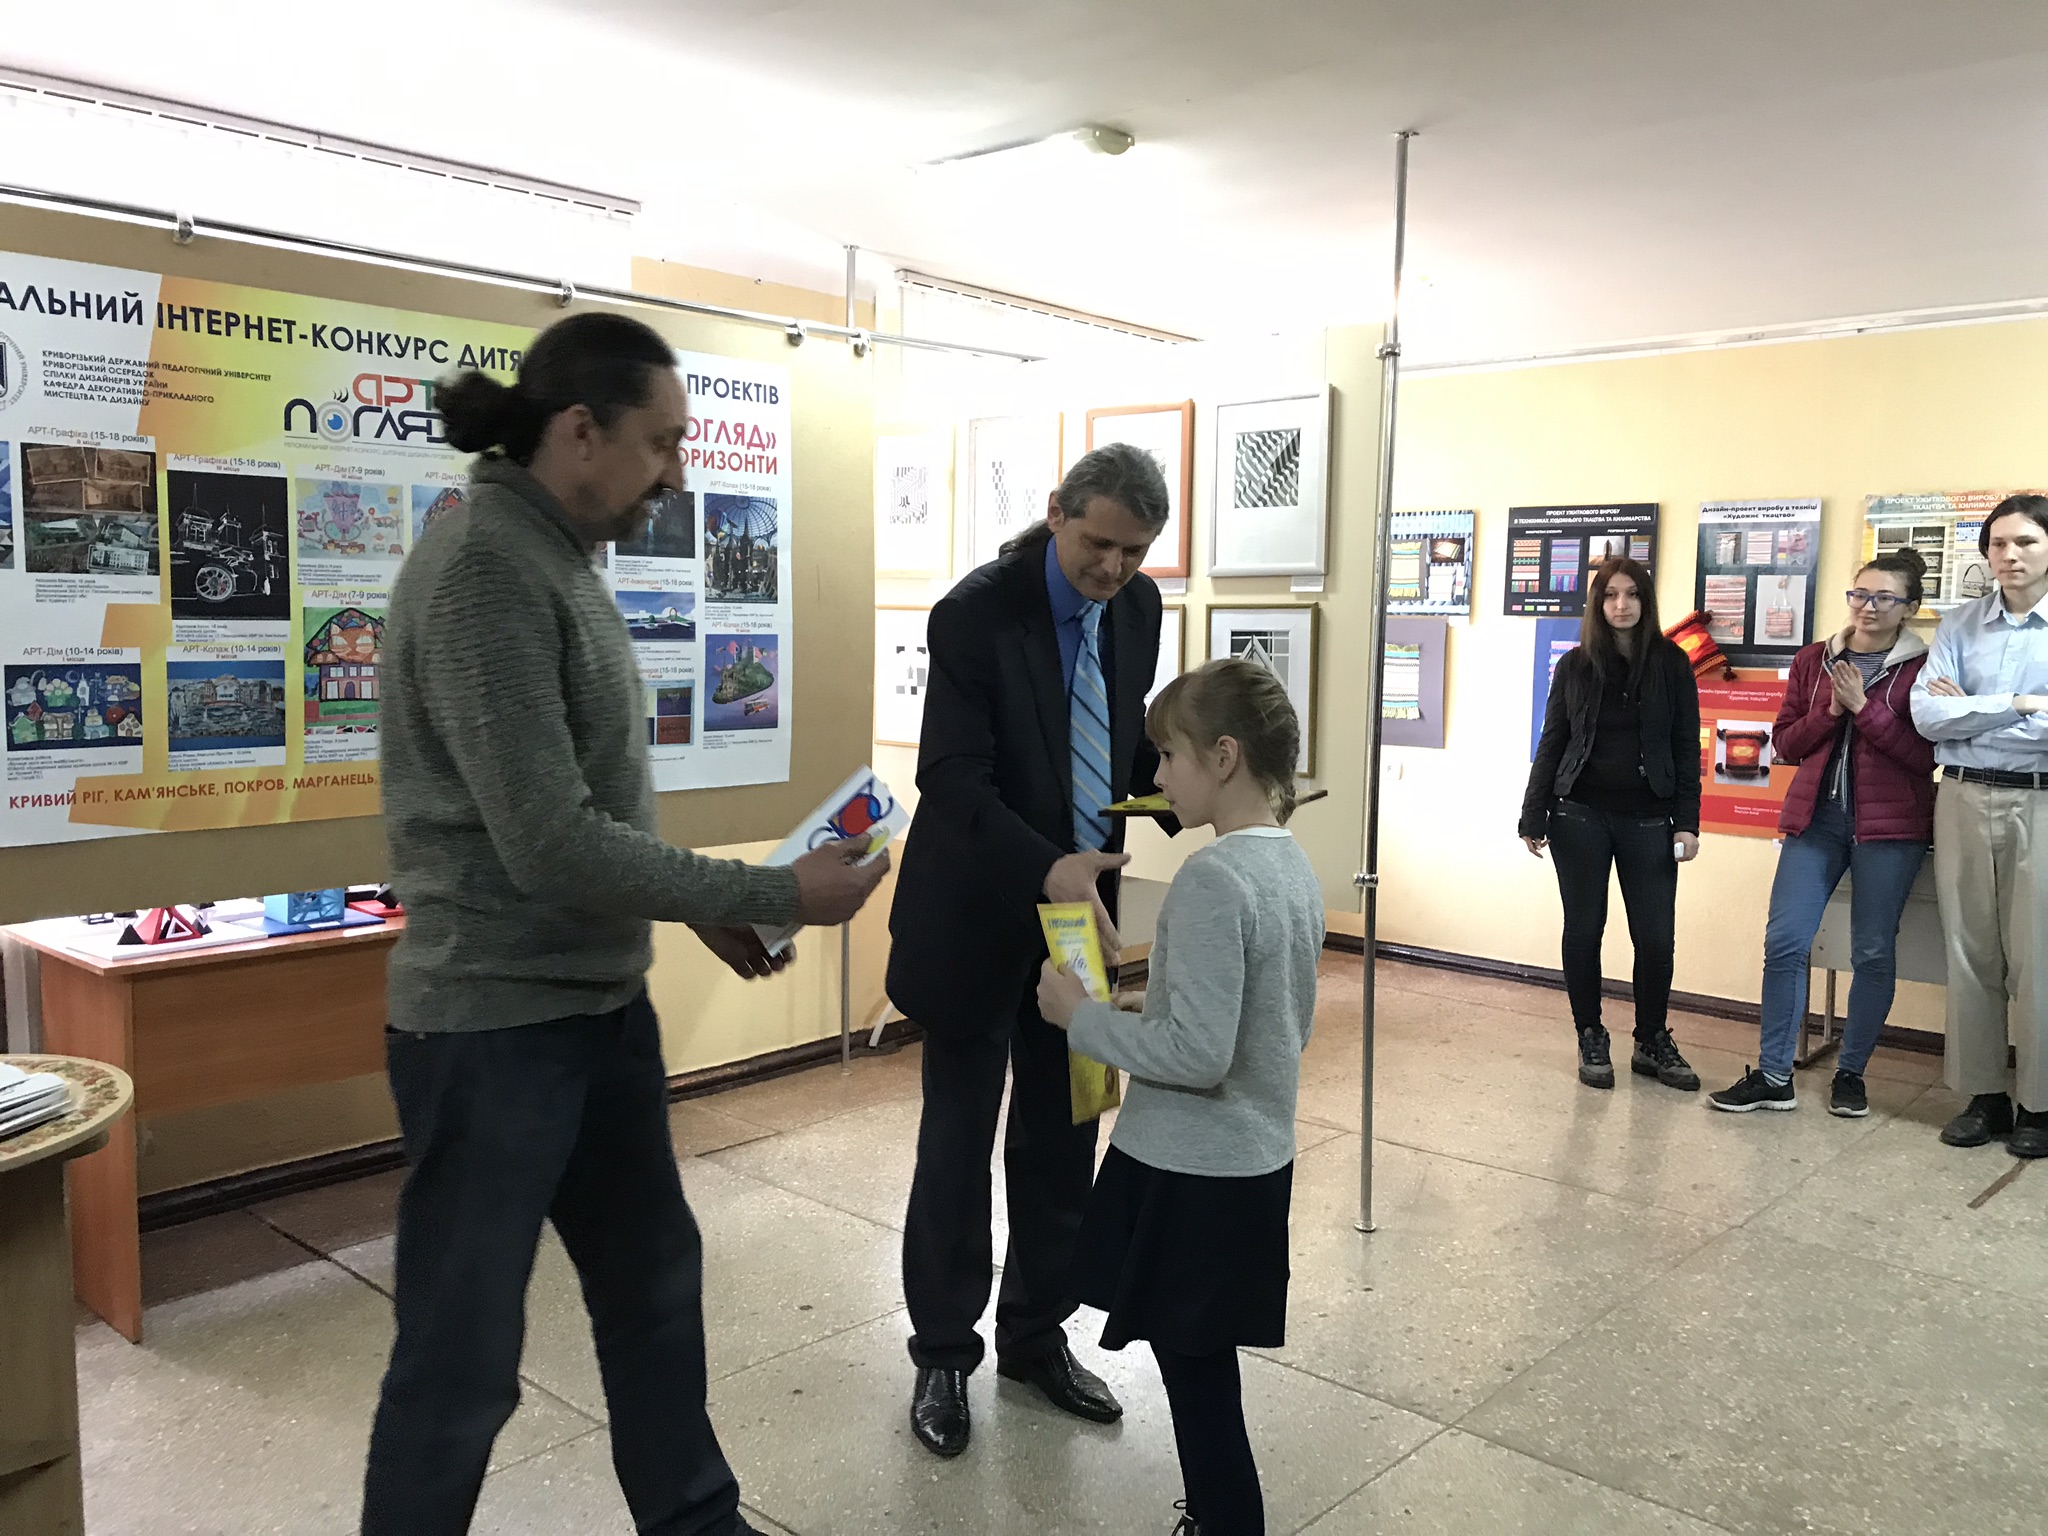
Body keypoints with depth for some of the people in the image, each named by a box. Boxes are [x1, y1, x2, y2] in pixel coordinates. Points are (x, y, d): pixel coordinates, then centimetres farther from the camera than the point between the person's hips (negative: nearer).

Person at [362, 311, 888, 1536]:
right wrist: (772, 896, -19)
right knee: (463, 1356, 6)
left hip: (603, 1006, 9)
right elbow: (551, 844, -25)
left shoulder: (562, 561, 9)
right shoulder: (483, 568, -20)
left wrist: (706, 911, 6)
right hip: (494, 1027, -9)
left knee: (655, 1286, 21)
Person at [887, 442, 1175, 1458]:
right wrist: (1045, 868, -37)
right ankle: (943, 1355, 24)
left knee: (1062, 1142, 13)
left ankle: (1036, 1337, 31)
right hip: (979, 914, -5)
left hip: (1082, 901, 5)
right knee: (958, 1145, 7)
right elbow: (952, 778, -23)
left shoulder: (1137, 606, 1)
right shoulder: (976, 612, -18)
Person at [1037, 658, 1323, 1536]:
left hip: (1189, 1175, -9)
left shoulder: (1212, 879, -23)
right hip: (1257, 1162, 9)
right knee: (1208, 1371, 21)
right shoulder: (1294, 867, 5)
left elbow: (1198, 1054, -26)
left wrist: (1079, 1015, -15)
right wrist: (1143, 991, 18)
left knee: (1196, 1378, 5)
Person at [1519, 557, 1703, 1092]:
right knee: (1584, 929, 6)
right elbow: (1552, 743, 6)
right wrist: (1534, 816, 1)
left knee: (1655, 936, 0)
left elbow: (1686, 748, 2)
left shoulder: (1672, 664, 2)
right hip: (1580, 816, 0)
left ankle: (1653, 1042, 18)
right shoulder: (1576, 665, 3)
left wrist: (1687, 822, -5)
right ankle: (1590, 1039, 19)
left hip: (1648, 819, 0)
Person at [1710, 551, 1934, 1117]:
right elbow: (1785, 743, 10)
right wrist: (1830, 712, -7)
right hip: (1815, 817, 3)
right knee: (1784, 941, -4)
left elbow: (1927, 755, -8)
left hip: (1889, 825, -3)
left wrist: (1864, 708, -13)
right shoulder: (1814, 660, 11)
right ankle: (1774, 1077, 4)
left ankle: (1851, 1074, 19)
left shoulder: (1921, 667, -1)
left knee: (1874, 953, 4)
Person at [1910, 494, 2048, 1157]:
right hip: (1964, 800, 3)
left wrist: (1970, 714, -8)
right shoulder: (1960, 625, 7)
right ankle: (1983, 1095, 17)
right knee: (1970, 953, 7)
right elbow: (1927, 713, -4)